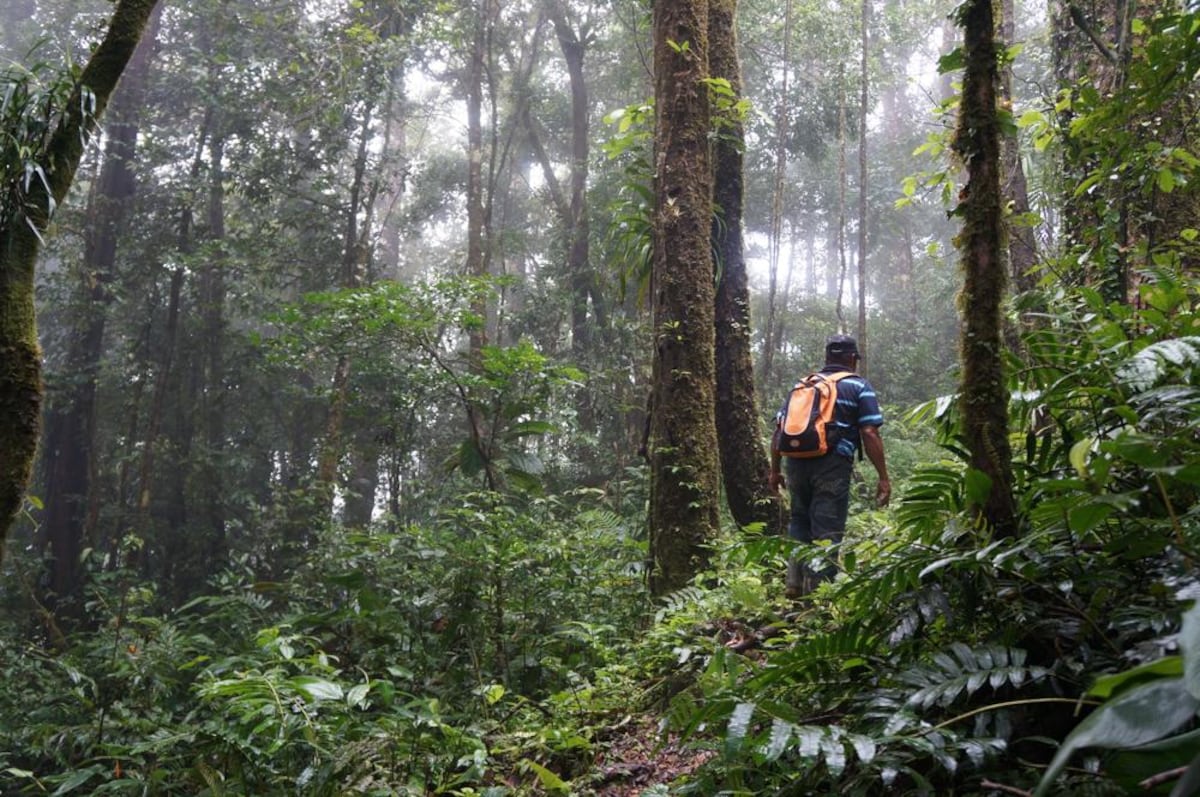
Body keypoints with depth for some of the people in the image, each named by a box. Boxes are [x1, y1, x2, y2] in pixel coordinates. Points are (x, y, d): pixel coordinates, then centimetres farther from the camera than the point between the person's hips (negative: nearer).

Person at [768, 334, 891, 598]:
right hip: (833, 466, -4)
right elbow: (870, 434, -5)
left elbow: (779, 430, 14)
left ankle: (794, 583, 15)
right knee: (826, 532, 0)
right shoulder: (859, 387, 6)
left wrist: (775, 471, 20)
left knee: (799, 523, 20)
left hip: (797, 465, 5)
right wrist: (883, 477, -3)